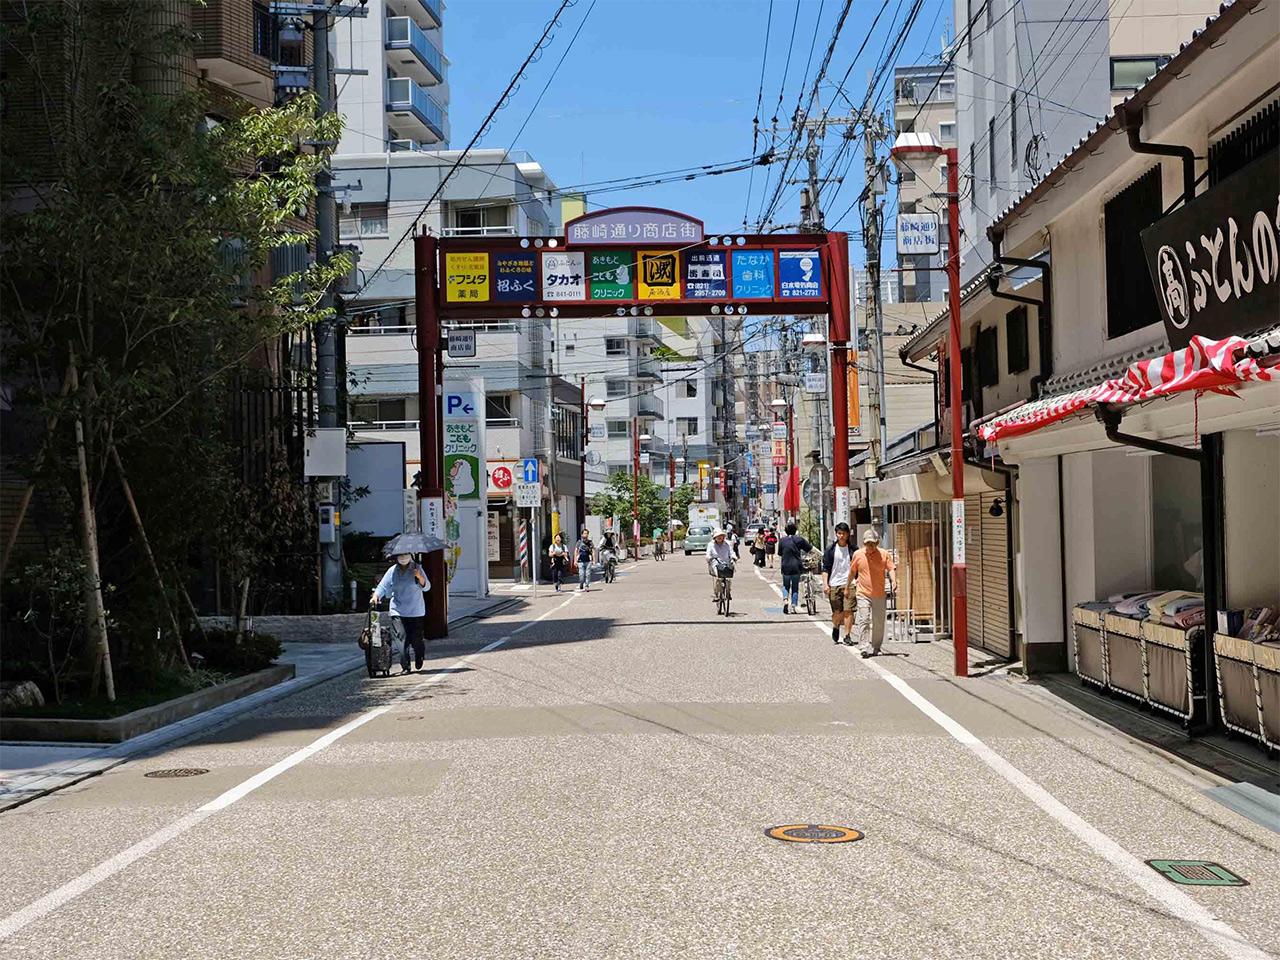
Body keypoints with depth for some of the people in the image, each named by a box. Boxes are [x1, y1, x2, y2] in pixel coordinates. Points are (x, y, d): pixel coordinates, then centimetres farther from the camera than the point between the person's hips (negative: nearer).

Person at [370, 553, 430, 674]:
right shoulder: (392, 571, 2)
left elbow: (426, 587, -1)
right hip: (398, 612, 1)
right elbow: (383, 586, 1)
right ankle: (405, 667, -6)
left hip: (416, 611, 0)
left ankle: (419, 657, 34)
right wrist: (376, 596, -18)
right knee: (402, 638, -13)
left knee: (416, 639, 1)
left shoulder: (417, 568, 0)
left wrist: (420, 577, -20)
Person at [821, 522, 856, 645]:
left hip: (849, 584, 0)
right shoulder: (831, 550, 6)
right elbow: (825, 568, 5)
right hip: (834, 584, 0)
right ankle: (835, 628, 32)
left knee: (848, 610, -9)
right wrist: (825, 584, -5)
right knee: (837, 612, 3)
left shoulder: (853, 550, 7)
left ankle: (846, 635, -2)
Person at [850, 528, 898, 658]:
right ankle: (864, 647, -18)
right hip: (863, 594, -1)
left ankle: (875, 648, 20)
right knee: (864, 619, -14)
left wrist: (894, 581, -22)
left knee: (878, 623, 7)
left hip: (879, 595, 1)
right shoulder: (858, 555, 2)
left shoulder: (884, 554, 0)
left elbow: (891, 569, -3)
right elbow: (852, 572, 15)